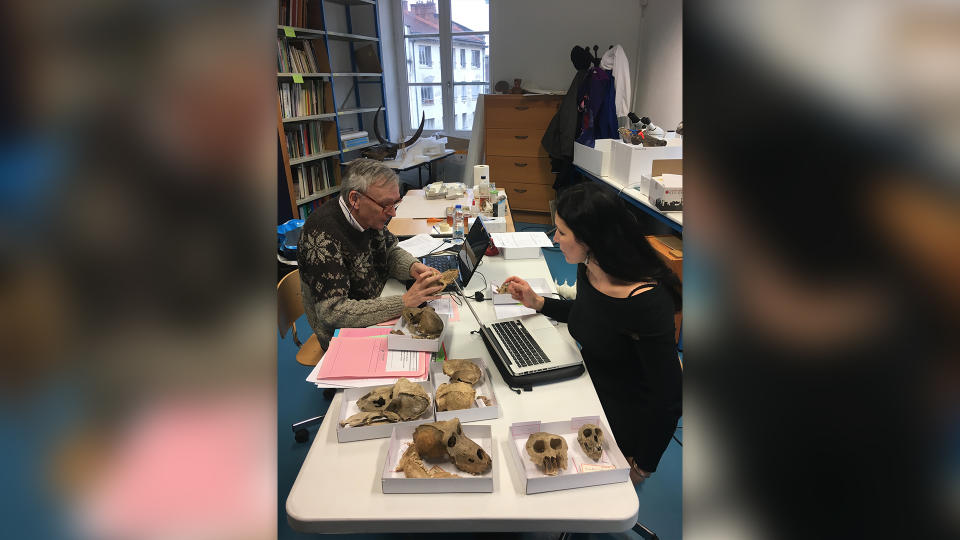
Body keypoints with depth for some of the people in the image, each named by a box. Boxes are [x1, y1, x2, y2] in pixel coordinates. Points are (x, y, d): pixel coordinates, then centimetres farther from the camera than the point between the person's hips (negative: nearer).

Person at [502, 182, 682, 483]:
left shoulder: (647, 302, -34)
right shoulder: (588, 269, -9)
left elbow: (668, 399, -25)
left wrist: (641, 468, -14)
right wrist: (537, 302, 5)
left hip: (624, 417, -7)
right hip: (590, 388, 7)